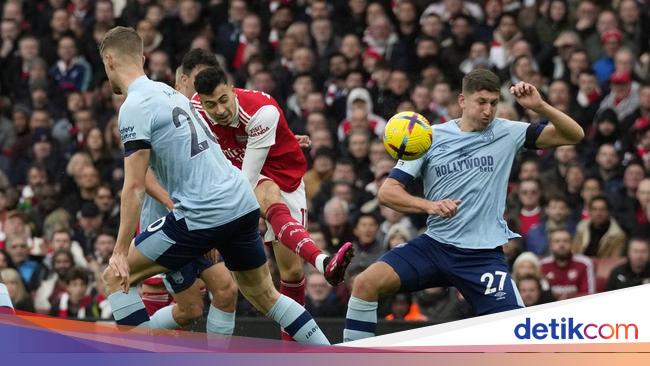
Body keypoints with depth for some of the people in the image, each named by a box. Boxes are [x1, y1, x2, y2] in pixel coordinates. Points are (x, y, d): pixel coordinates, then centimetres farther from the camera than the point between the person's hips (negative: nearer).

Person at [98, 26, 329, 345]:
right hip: (243, 203, 8)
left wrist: (120, 253, -14)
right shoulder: (170, 93, 18)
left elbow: (135, 187, -15)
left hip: (202, 214, -8)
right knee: (263, 295, 23)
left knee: (115, 277, 2)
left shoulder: (134, 107, -9)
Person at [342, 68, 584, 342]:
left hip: (485, 255, -1)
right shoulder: (432, 136, 2)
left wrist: (540, 106, -15)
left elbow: (574, 135, 2)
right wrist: (429, 205, -18)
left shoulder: (506, 132, 2)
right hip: (435, 245, 1)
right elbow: (388, 191, 1)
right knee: (366, 282, -18)